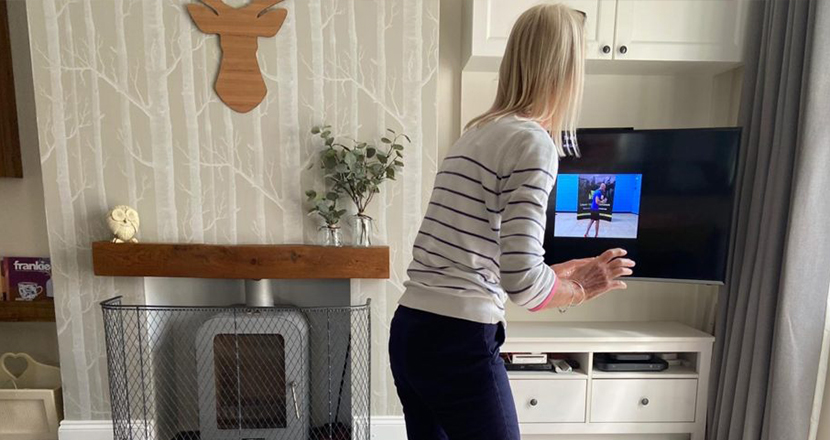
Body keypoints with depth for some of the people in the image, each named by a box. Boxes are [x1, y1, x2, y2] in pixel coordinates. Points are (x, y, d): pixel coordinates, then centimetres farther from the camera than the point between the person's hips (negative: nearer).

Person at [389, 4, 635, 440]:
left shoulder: (474, 133, 13)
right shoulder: (533, 141, -12)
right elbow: (521, 278, -19)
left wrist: (567, 270, 24)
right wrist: (580, 290, 2)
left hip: (409, 329, 8)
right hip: (459, 342, -8)